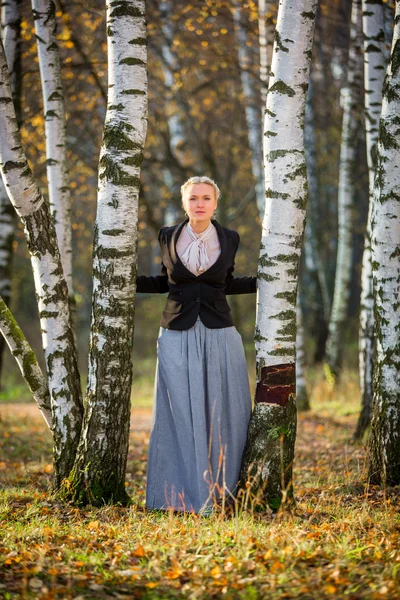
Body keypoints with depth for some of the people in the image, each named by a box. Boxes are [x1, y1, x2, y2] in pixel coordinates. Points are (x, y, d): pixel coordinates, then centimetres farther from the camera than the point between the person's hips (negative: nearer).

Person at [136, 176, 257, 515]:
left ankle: (220, 490, 14)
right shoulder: (168, 237, 2)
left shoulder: (228, 239, 2)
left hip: (219, 335, 0)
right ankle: (180, 495, 9)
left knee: (222, 414, 2)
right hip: (178, 336, 0)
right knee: (178, 415, 1)